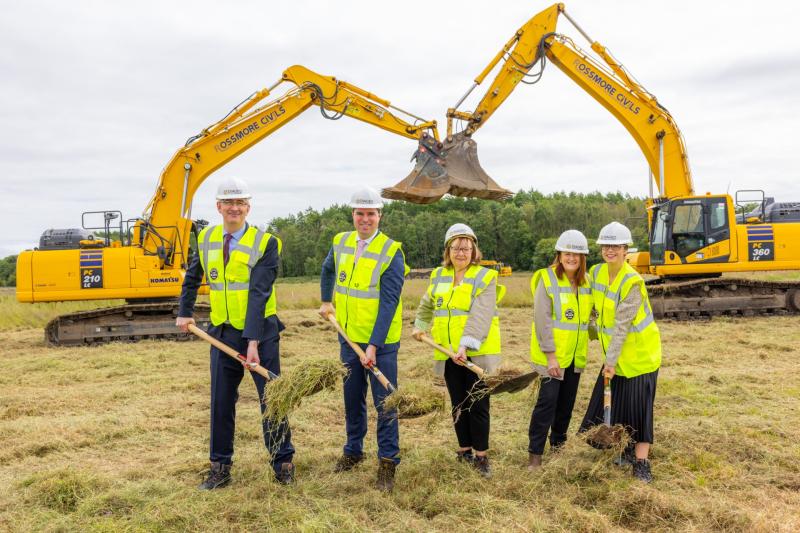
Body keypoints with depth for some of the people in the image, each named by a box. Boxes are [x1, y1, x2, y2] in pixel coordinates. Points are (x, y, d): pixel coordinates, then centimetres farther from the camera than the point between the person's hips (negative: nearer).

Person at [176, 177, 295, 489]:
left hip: (260, 332, -4)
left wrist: (253, 342, -24)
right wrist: (185, 313, 16)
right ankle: (220, 468, 21)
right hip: (222, 332, 4)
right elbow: (192, 278, 23)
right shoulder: (206, 239, 5)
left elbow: (259, 294, -20)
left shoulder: (265, 243, -11)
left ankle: (283, 463, 18)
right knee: (221, 402, 9)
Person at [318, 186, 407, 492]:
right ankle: (353, 450, 34)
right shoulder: (341, 242, 1)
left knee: (384, 403, 1)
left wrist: (374, 346, -25)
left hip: (381, 343, -5)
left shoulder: (392, 252, -16)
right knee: (352, 399, 17)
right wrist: (326, 301, 18)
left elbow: (388, 304, -21)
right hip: (348, 338, 5)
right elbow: (327, 270, 25)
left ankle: (388, 462, 13)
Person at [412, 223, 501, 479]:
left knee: (478, 405, 0)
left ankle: (481, 456, 13)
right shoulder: (438, 276, 9)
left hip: (477, 353, -4)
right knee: (458, 405, 14)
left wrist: (466, 344, -32)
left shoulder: (485, 277, -8)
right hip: (448, 354, 5)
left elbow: (480, 316, -21)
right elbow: (427, 305, 25)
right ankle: (464, 450, 27)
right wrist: (420, 326, 9)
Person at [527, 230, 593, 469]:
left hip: (576, 355, 6)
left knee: (567, 401, 14)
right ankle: (535, 453, 1)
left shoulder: (586, 281, 6)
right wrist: (551, 355, -18)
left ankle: (559, 444, 31)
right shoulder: (547, 279, -12)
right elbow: (542, 320, -16)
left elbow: (588, 314, 16)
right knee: (548, 400, -8)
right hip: (551, 354, -6)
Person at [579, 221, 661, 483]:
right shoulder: (597, 272, -1)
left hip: (639, 352, -7)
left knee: (638, 406, -3)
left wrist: (611, 360, -25)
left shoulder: (633, 282, -22)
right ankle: (627, 451, 28)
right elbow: (595, 307, 11)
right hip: (615, 353, 7)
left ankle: (641, 462, 5)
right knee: (612, 403, 10)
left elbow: (623, 324, -24)